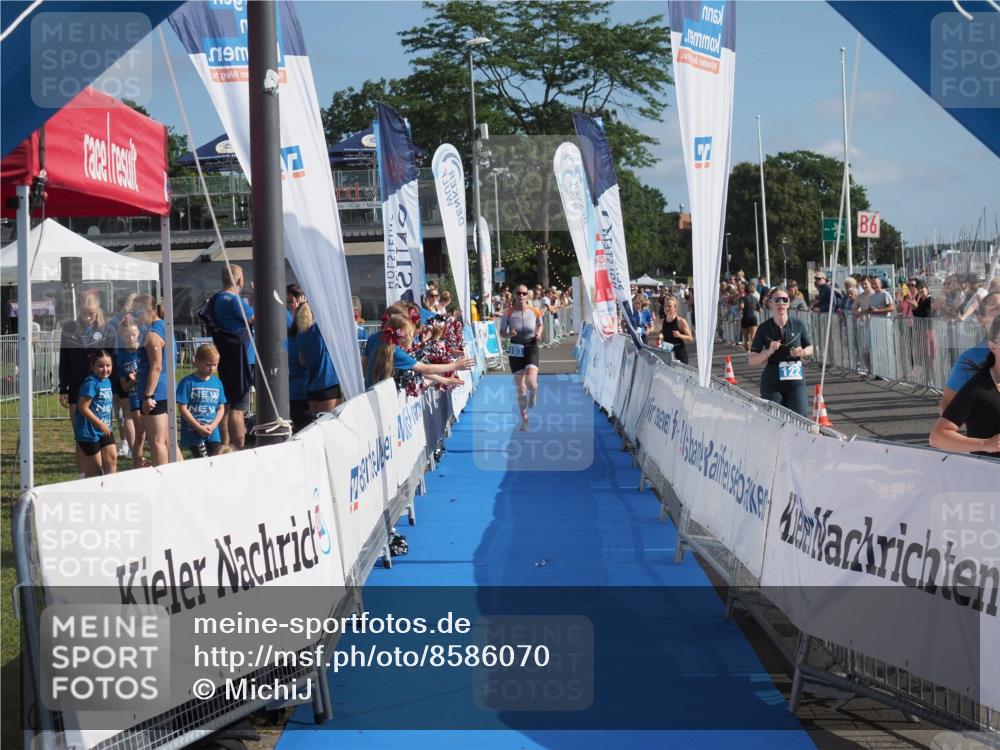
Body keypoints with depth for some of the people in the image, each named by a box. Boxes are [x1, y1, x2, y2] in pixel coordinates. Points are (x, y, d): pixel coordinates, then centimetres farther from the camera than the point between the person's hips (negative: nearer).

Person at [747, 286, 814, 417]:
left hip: (796, 379, 1)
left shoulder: (798, 325, 1)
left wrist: (802, 352, -6)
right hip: (772, 382, -1)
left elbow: (810, 348, 16)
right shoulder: (764, 328, -2)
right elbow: (751, 361, -1)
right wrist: (768, 352, -18)